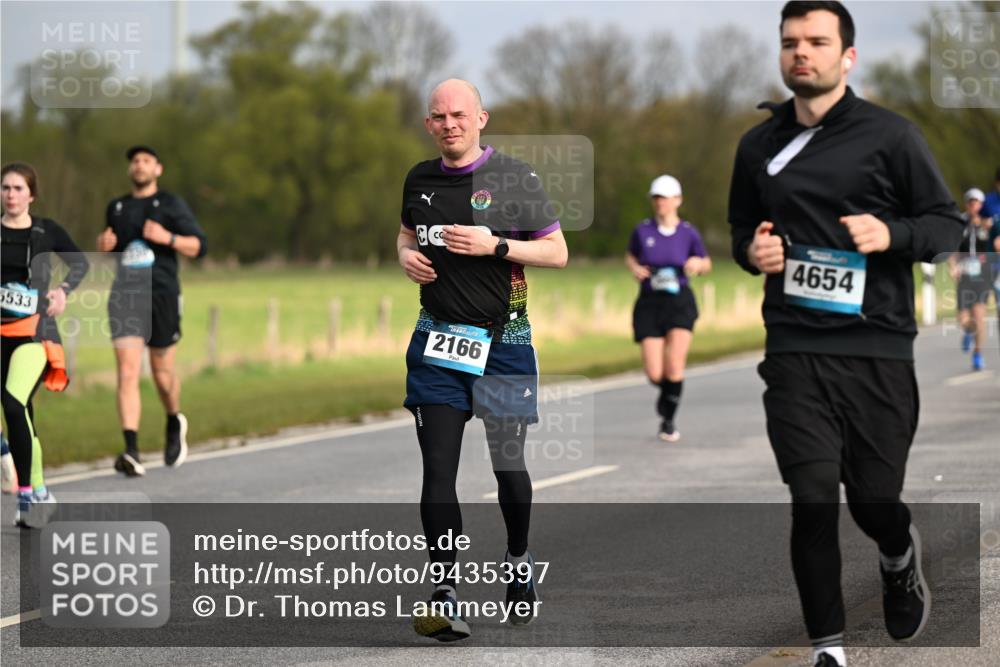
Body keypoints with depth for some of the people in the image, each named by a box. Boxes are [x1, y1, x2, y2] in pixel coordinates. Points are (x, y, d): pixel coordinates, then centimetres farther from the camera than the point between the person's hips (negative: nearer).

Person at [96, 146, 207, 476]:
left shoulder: (171, 204, 5)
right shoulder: (116, 208, 16)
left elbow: (199, 246, -1)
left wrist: (168, 238, -17)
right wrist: (104, 245, 8)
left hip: (162, 293, -2)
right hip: (125, 296, 2)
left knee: (163, 374, 8)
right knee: (127, 372, -13)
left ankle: (175, 424, 40)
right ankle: (131, 452, -22)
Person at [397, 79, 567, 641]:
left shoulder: (514, 178, -5)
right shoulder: (420, 179, 9)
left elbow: (558, 252, -4)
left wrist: (494, 245, -17)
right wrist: (407, 254, 4)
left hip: (503, 341, -3)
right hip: (437, 340, 3)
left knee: (508, 463, 9)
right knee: (438, 470, -8)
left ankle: (520, 561, 35)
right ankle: (445, 592, -10)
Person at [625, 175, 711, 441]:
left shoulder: (689, 233, -2)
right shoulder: (642, 230, -1)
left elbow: (706, 264, 11)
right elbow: (630, 256, 17)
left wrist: (698, 264, -12)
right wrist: (634, 268, -5)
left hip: (680, 302, -1)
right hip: (649, 302, 1)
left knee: (674, 366, -15)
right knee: (655, 374, -6)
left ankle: (668, 421, 6)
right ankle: (666, 392, 33)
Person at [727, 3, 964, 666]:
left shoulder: (891, 135, -1)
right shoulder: (759, 145, 11)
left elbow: (947, 223, 2)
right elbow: (741, 227, 25)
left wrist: (891, 235, -18)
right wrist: (751, 250, 2)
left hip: (877, 349, -2)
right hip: (794, 353, 2)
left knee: (874, 499, 5)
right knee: (812, 502, -6)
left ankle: (900, 557, 42)